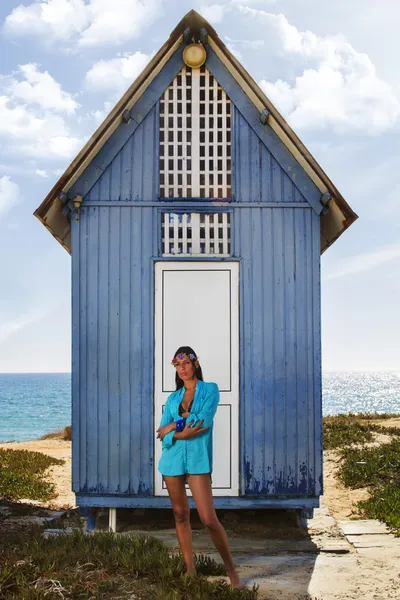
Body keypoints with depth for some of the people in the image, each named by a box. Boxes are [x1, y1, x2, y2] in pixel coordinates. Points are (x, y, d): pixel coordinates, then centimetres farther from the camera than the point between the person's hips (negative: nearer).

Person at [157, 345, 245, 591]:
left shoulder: (210, 389, 2)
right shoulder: (173, 398, 13)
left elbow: (202, 421, -13)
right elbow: (162, 433, 3)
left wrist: (173, 426, -3)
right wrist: (181, 434, -16)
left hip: (198, 459, -5)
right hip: (172, 459, 5)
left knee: (209, 519, -10)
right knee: (181, 514, 9)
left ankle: (232, 572, 3)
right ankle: (190, 569, 20)